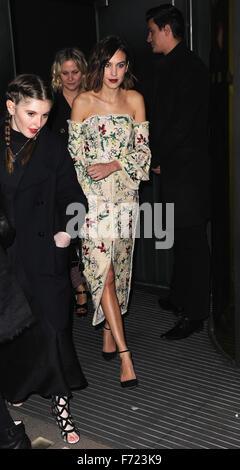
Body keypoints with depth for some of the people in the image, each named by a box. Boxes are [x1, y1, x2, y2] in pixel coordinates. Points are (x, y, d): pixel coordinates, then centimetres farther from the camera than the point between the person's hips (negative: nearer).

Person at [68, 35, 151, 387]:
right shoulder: (83, 102, 0)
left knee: (118, 268, 9)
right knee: (103, 272, -9)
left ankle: (108, 336, 27)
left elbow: (143, 149, 3)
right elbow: (75, 154, 0)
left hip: (126, 196, 3)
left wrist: (114, 165, -13)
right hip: (94, 196, -3)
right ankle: (124, 354, -7)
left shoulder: (135, 100, 7)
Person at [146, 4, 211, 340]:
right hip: (175, 169, 10)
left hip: (187, 170, -10)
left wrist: (158, 159, -10)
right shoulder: (173, 66, 18)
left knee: (191, 240, -3)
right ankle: (182, 298, 30)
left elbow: (183, 122, -20)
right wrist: (157, 157, 9)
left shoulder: (188, 67, -13)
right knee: (183, 240, 17)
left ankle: (195, 314, 5)